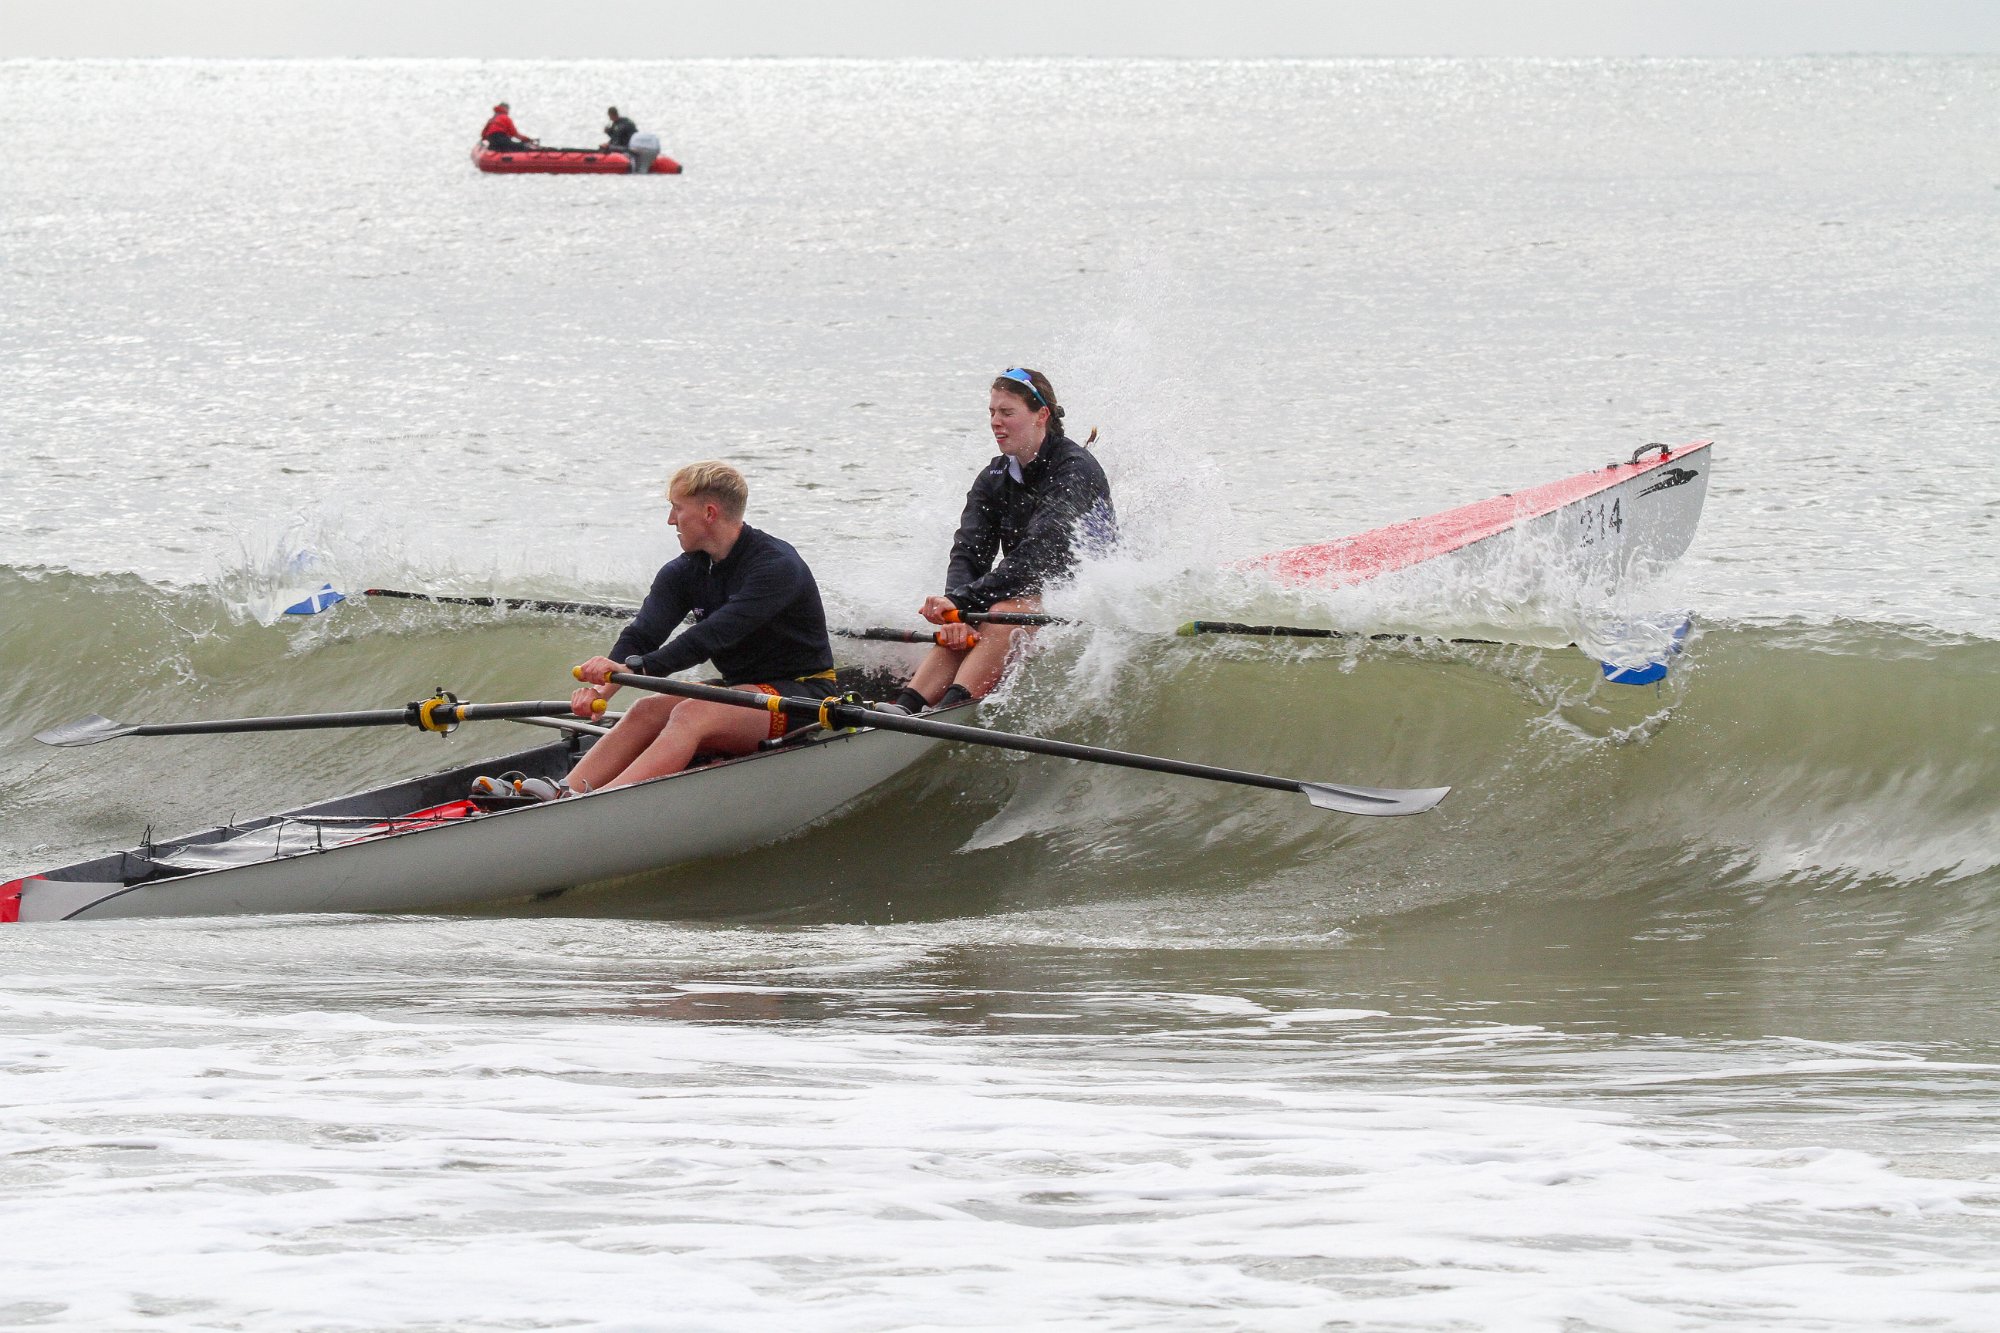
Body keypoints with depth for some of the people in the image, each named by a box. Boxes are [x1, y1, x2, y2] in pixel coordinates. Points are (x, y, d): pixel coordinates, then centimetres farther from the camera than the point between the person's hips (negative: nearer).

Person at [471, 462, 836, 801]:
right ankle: (565, 793, -34)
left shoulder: (776, 565, -18)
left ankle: (596, 808, -51)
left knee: (690, 715, -31)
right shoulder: (684, 572, 5)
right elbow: (642, 634, -9)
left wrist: (633, 668, -36)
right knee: (648, 711, -16)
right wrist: (604, 685, -29)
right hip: (740, 689, 8)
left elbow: (714, 635, -29)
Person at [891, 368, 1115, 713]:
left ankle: (948, 712, -52)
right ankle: (903, 709, -43)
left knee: (1004, 613, -35)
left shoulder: (1075, 471, -17)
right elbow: (968, 553, -7)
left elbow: (1039, 555, -29)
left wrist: (963, 600, -36)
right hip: (1030, 596, 6)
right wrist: (956, 611, -29)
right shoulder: (993, 479, 6)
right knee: (960, 626, -25)